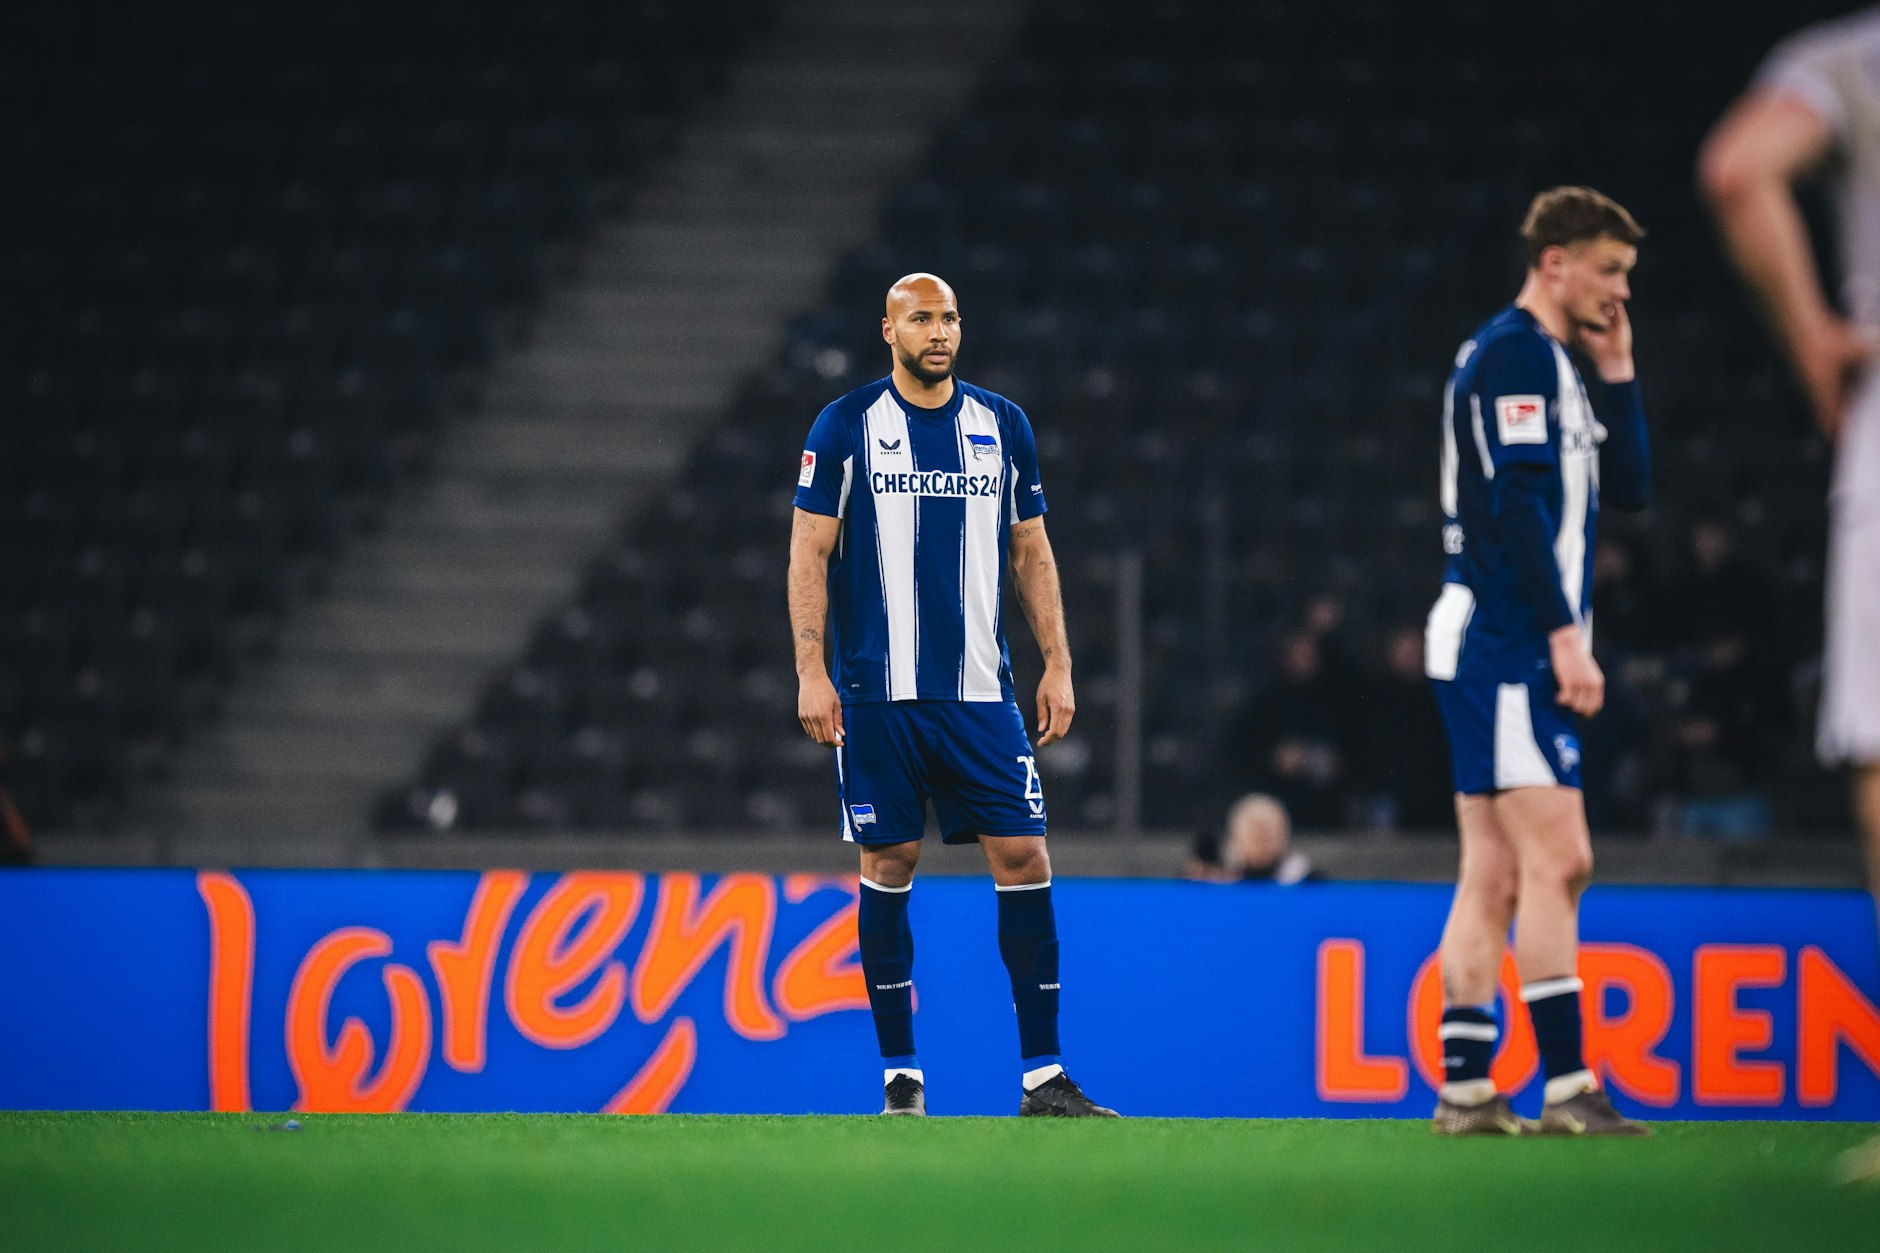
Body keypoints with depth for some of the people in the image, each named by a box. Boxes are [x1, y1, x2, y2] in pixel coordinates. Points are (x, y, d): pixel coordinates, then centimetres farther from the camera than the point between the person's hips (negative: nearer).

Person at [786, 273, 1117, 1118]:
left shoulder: (1003, 427, 10)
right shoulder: (846, 427, 1)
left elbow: (1031, 551, 15)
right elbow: (810, 551, 0)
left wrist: (1057, 663, 8)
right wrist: (811, 672, -8)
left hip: (980, 692, 2)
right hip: (878, 693, -2)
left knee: (1023, 859, -5)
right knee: (888, 866, 0)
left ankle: (1043, 1078, -1)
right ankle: (901, 1077, 9)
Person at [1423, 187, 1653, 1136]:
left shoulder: (1551, 362, 21)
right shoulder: (1515, 352, -10)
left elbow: (1628, 487, 21)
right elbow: (1519, 506, -19)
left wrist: (1616, 371, 13)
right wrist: (1565, 636, -21)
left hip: (1507, 652, 10)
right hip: (1506, 642, -10)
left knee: (1495, 876, 6)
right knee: (1558, 860, -14)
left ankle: (1463, 1089, 5)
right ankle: (1567, 1085, -17)